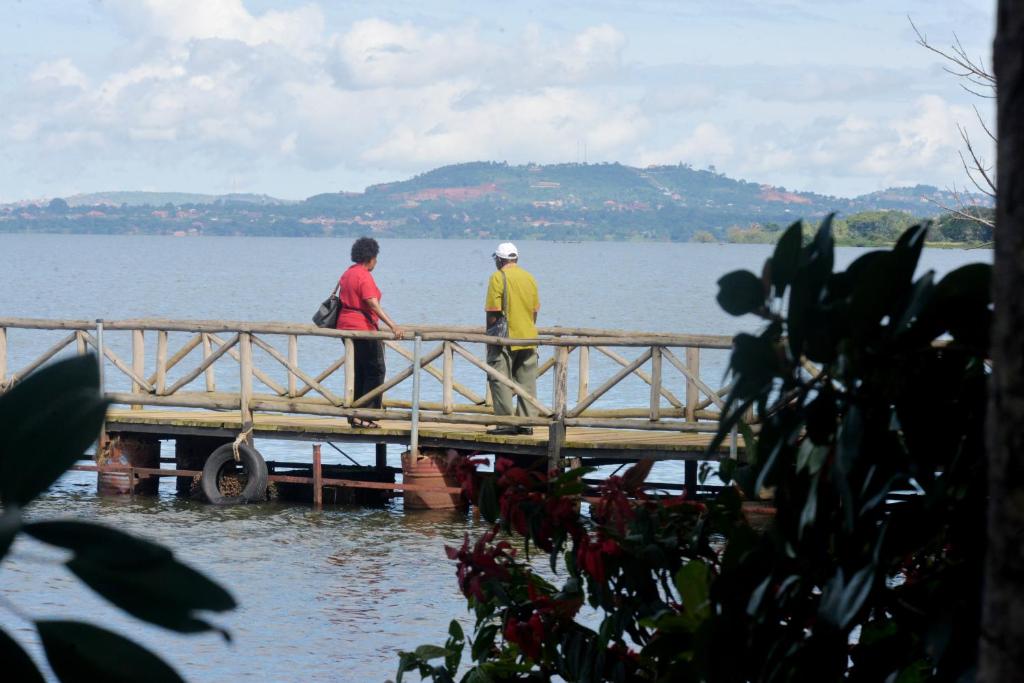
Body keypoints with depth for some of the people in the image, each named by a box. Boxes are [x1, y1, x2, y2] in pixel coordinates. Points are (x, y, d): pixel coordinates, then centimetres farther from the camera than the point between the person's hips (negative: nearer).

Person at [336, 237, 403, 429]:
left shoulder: (347, 274, 13)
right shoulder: (364, 276, -16)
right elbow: (373, 305, -26)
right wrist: (393, 326, -33)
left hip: (345, 326, 9)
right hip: (363, 327, -9)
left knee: (357, 372, 13)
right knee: (375, 371, -4)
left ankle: (353, 415, 13)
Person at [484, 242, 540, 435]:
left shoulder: (498, 277, -9)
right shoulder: (529, 278, 10)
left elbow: (493, 312, -12)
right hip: (528, 339, 6)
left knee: (501, 381, -1)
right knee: (527, 382, 8)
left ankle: (506, 423, -5)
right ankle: (526, 423, 8)